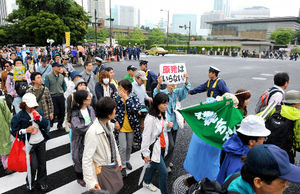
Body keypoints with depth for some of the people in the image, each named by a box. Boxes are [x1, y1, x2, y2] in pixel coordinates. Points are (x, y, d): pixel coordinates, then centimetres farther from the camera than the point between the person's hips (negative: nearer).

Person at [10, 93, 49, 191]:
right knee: (33, 165, -3)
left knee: (42, 163, 13)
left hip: (41, 142, 4)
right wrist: (25, 130, -21)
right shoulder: (18, 117, -11)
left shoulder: (39, 112, 0)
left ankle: (42, 182, 34)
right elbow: (14, 132, -6)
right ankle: (30, 182, 27)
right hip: (30, 144, -4)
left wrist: (40, 118, -17)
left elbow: (46, 125, 0)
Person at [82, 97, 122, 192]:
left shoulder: (108, 124, -5)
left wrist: (118, 160, 16)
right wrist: (91, 182, -25)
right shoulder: (93, 132, -29)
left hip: (113, 166, 7)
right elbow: (87, 159, -26)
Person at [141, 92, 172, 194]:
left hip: (163, 147, 8)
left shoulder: (163, 114, 0)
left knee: (154, 166, 26)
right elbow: (146, 136, -21)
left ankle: (147, 183, 51)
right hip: (154, 149, -8)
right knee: (164, 172, -4)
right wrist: (146, 153, -15)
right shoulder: (150, 118, -26)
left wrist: (168, 125, -5)